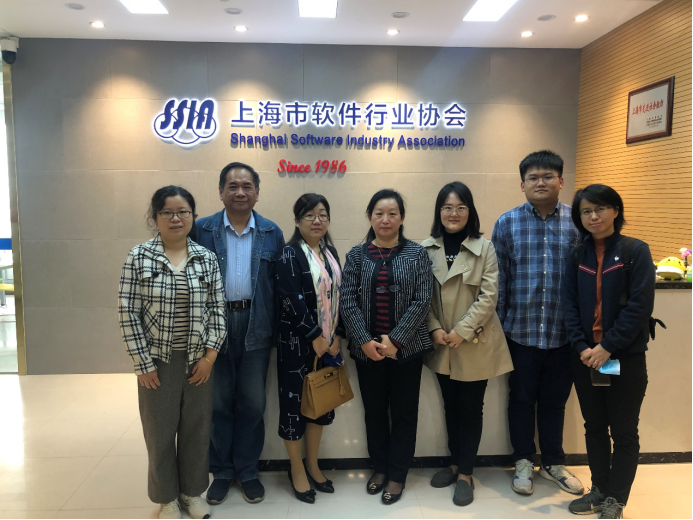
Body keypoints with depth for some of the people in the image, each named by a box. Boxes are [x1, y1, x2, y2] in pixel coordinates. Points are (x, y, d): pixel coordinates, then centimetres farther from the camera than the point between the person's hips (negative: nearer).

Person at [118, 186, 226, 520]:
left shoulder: (207, 259, 0)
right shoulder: (139, 257, -5)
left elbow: (217, 310, 2)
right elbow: (128, 313, -7)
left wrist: (210, 354, -4)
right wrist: (143, 364, -8)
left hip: (199, 360, 2)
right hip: (158, 361, -1)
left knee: (196, 428, 13)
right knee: (160, 430, 12)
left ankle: (192, 491, 35)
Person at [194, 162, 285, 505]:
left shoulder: (272, 233, 4)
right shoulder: (203, 230, 0)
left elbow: (279, 283, 3)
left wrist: (278, 329, -2)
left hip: (256, 326, 1)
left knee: (252, 402, 10)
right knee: (218, 401, 11)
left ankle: (247, 471, 27)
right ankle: (221, 471, 28)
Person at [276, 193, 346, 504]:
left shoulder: (331, 253, 9)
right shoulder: (289, 254, -10)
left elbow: (339, 296, 9)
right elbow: (293, 300, -17)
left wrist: (336, 335, 0)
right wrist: (315, 336, -15)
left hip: (328, 342, 6)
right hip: (298, 342, -6)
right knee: (295, 402, 4)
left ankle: (312, 466, 30)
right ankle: (297, 470, 23)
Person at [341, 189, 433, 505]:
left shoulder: (417, 254, -1)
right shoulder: (357, 255, 3)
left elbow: (422, 301, -7)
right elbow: (348, 301, -2)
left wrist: (395, 340, -14)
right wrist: (364, 340, -13)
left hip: (406, 347, -1)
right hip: (367, 348, 2)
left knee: (403, 412, 9)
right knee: (374, 411, 14)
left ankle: (397, 475, 26)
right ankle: (379, 467, 33)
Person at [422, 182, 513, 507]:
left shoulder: (484, 248, -8)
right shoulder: (426, 248, -2)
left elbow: (489, 296, -11)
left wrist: (462, 331, -16)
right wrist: (434, 329, -11)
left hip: (475, 343, -2)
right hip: (441, 344, 3)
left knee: (471, 408, 9)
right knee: (451, 406, 17)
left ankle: (465, 474, 24)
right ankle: (455, 463, 35)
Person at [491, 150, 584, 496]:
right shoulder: (507, 223, -1)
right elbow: (498, 279, 0)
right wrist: (496, 326, -1)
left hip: (563, 333, 1)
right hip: (521, 331, 0)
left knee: (555, 400, 16)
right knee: (522, 398, 13)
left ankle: (553, 463, 36)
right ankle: (524, 462, 32)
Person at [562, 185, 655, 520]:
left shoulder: (636, 251, -7)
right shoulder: (577, 256, 4)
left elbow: (640, 306, -13)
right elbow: (569, 304, 1)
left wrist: (607, 347, -16)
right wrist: (582, 347, -11)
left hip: (626, 358, -3)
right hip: (585, 357, 4)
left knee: (623, 431, 8)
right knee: (594, 427, 15)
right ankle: (600, 489, 31)